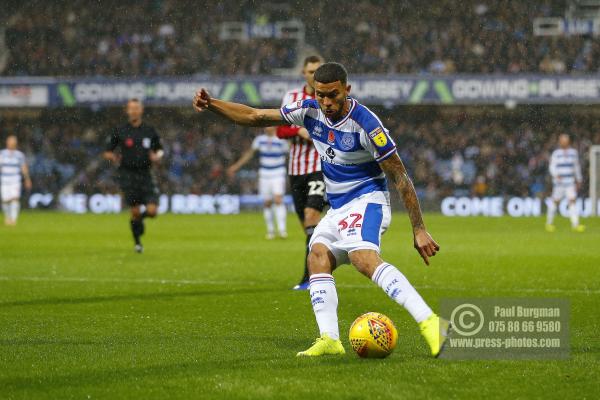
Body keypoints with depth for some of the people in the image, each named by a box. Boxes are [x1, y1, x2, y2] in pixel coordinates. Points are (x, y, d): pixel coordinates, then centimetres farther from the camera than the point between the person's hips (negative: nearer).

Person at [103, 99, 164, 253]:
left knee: (152, 211, -10)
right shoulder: (120, 131, 1)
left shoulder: (150, 131, 6)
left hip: (145, 174, 2)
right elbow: (107, 152, 7)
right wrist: (113, 157, -15)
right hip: (128, 175, -2)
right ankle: (137, 242, 17)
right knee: (135, 212, -6)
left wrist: (157, 156, -4)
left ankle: (139, 217, 26)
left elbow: (160, 150, 18)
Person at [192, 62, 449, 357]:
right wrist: (211, 104, -2)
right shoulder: (310, 111, 1)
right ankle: (330, 339, -25)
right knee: (318, 256, -16)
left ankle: (429, 323, -44)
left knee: (363, 257, -32)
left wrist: (419, 230, -14)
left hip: (367, 200, -8)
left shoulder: (365, 124, -18)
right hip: (337, 208, 8)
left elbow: (400, 178, -14)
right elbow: (255, 117, 10)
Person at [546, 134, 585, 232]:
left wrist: (579, 180, 21)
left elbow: (577, 167, 20)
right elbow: (552, 167, -7)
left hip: (570, 183, 3)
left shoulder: (573, 152, 11)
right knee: (555, 201, 1)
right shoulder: (556, 153, -1)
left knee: (573, 200, -9)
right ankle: (549, 223, 18)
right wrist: (556, 175, -26)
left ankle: (575, 224, -13)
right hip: (558, 182, -3)